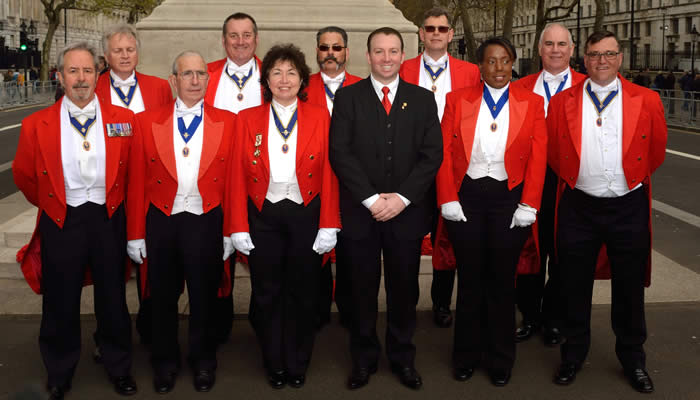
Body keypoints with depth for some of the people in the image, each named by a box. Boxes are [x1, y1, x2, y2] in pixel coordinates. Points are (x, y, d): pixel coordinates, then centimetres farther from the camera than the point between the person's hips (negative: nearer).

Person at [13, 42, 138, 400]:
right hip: (61, 220, 0)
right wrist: (50, 204, 14)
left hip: (108, 218, 1)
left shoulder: (123, 119, -5)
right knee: (60, 303, 12)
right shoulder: (36, 125, -6)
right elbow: (24, 175, 7)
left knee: (112, 298, 13)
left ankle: (119, 368, 33)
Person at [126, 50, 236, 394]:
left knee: (204, 296, 12)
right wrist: (135, 234, -3)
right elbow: (137, 182, 0)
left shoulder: (227, 122, 1)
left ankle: (203, 362, 32)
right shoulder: (148, 121, 1)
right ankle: (165, 362, 33)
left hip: (207, 222, 0)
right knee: (163, 296, 13)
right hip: (161, 221, 1)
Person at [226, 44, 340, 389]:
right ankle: (274, 365, 26)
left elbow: (329, 173, -4)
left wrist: (329, 225, -9)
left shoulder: (319, 117, 1)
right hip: (263, 216, 1)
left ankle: (298, 366, 27)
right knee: (266, 293, 9)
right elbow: (237, 175, -1)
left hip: (305, 214, 0)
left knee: (303, 292, 9)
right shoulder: (248, 119, 2)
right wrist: (238, 227, -7)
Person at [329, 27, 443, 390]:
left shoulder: (423, 99, 7)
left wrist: (402, 197, -11)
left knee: (404, 289, 9)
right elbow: (340, 153, -5)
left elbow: (432, 154, 0)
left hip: (407, 211, 1)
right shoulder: (347, 97, 3)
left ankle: (402, 357, 25)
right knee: (362, 289, 8)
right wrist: (371, 198, -13)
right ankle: (364, 358, 23)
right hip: (360, 211, -1)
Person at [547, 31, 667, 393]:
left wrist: (633, 178, 13)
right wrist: (574, 178, 9)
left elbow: (656, 150, 8)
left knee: (629, 288, 11)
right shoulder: (562, 102, 0)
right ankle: (573, 356, 28)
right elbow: (553, 152, 8)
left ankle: (633, 359, 29)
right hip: (579, 207, 0)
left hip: (629, 207, 0)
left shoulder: (646, 100, -1)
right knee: (575, 288, 11)